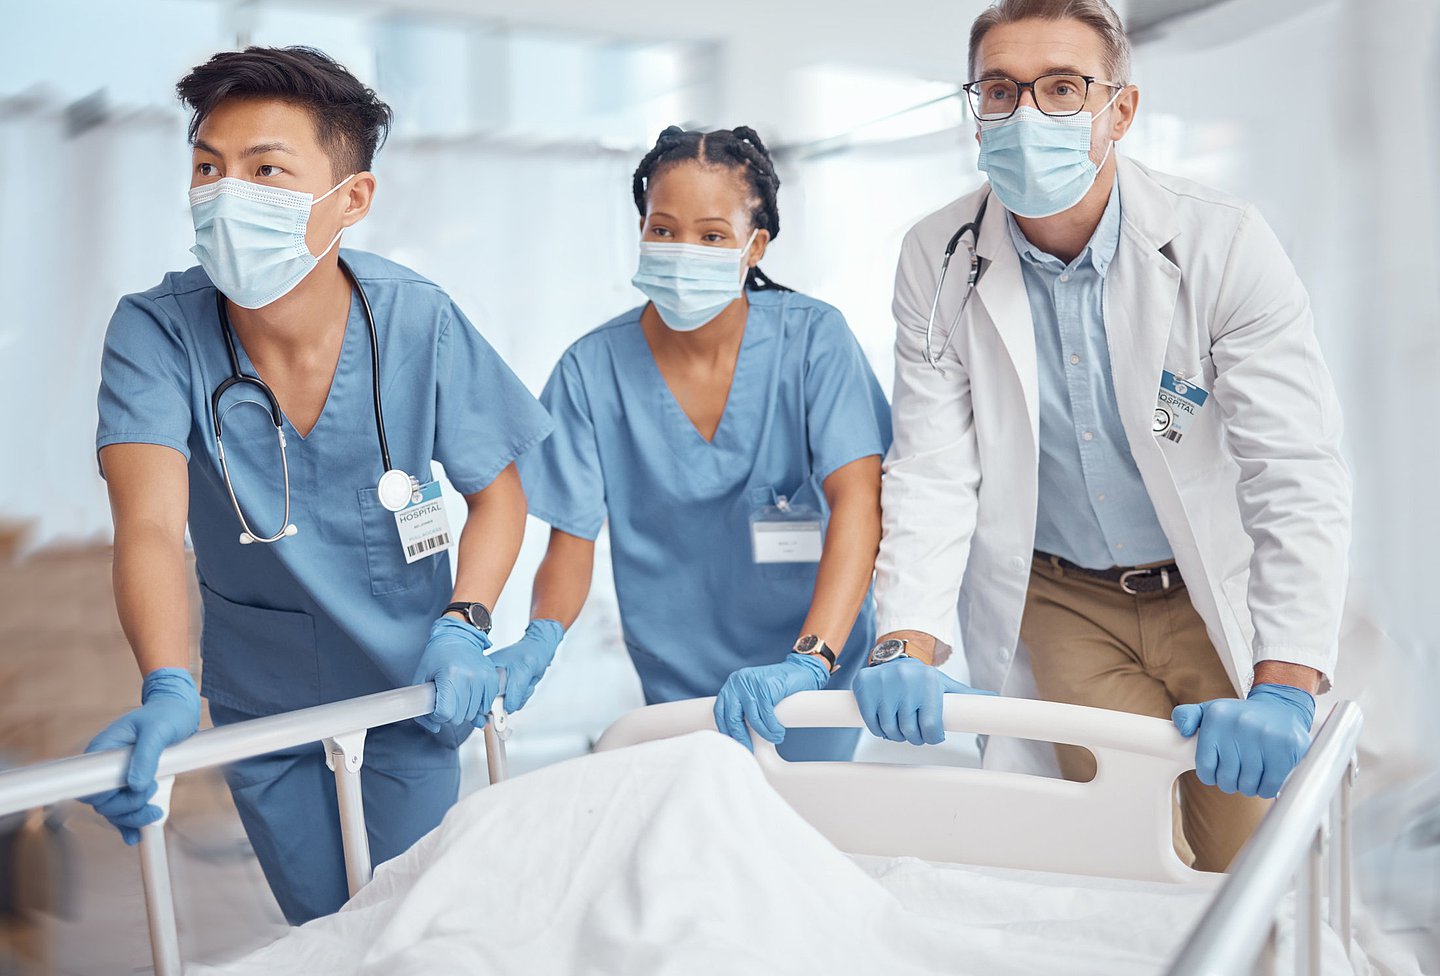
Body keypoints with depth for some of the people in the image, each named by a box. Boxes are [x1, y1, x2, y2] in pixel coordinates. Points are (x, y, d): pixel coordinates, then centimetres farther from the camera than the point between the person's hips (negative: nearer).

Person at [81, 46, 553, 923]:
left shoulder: (419, 322, -20)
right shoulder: (156, 332, -21)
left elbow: (498, 490, -6)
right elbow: (151, 523, -33)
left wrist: (464, 625, -22)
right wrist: (166, 692, -50)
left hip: (405, 687, -1)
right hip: (261, 701, 1)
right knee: (323, 921, 18)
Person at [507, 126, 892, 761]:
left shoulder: (812, 339, -14)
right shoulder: (592, 371, -11)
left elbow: (858, 499, -24)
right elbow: (571, 544, -7)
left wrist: (809, 660, -38)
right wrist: (538, 642, -28)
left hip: (815, 678, -1)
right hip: (677, 684, 1)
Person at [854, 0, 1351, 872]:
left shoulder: (1223, 244, -17)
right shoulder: (937, 262, -10)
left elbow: (1299, 476, -22)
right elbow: (932, 470, -11)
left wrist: (1284, 688, -33)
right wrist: (909, 647, -26)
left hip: (1217, 595, 0)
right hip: (1063, 602, 1)